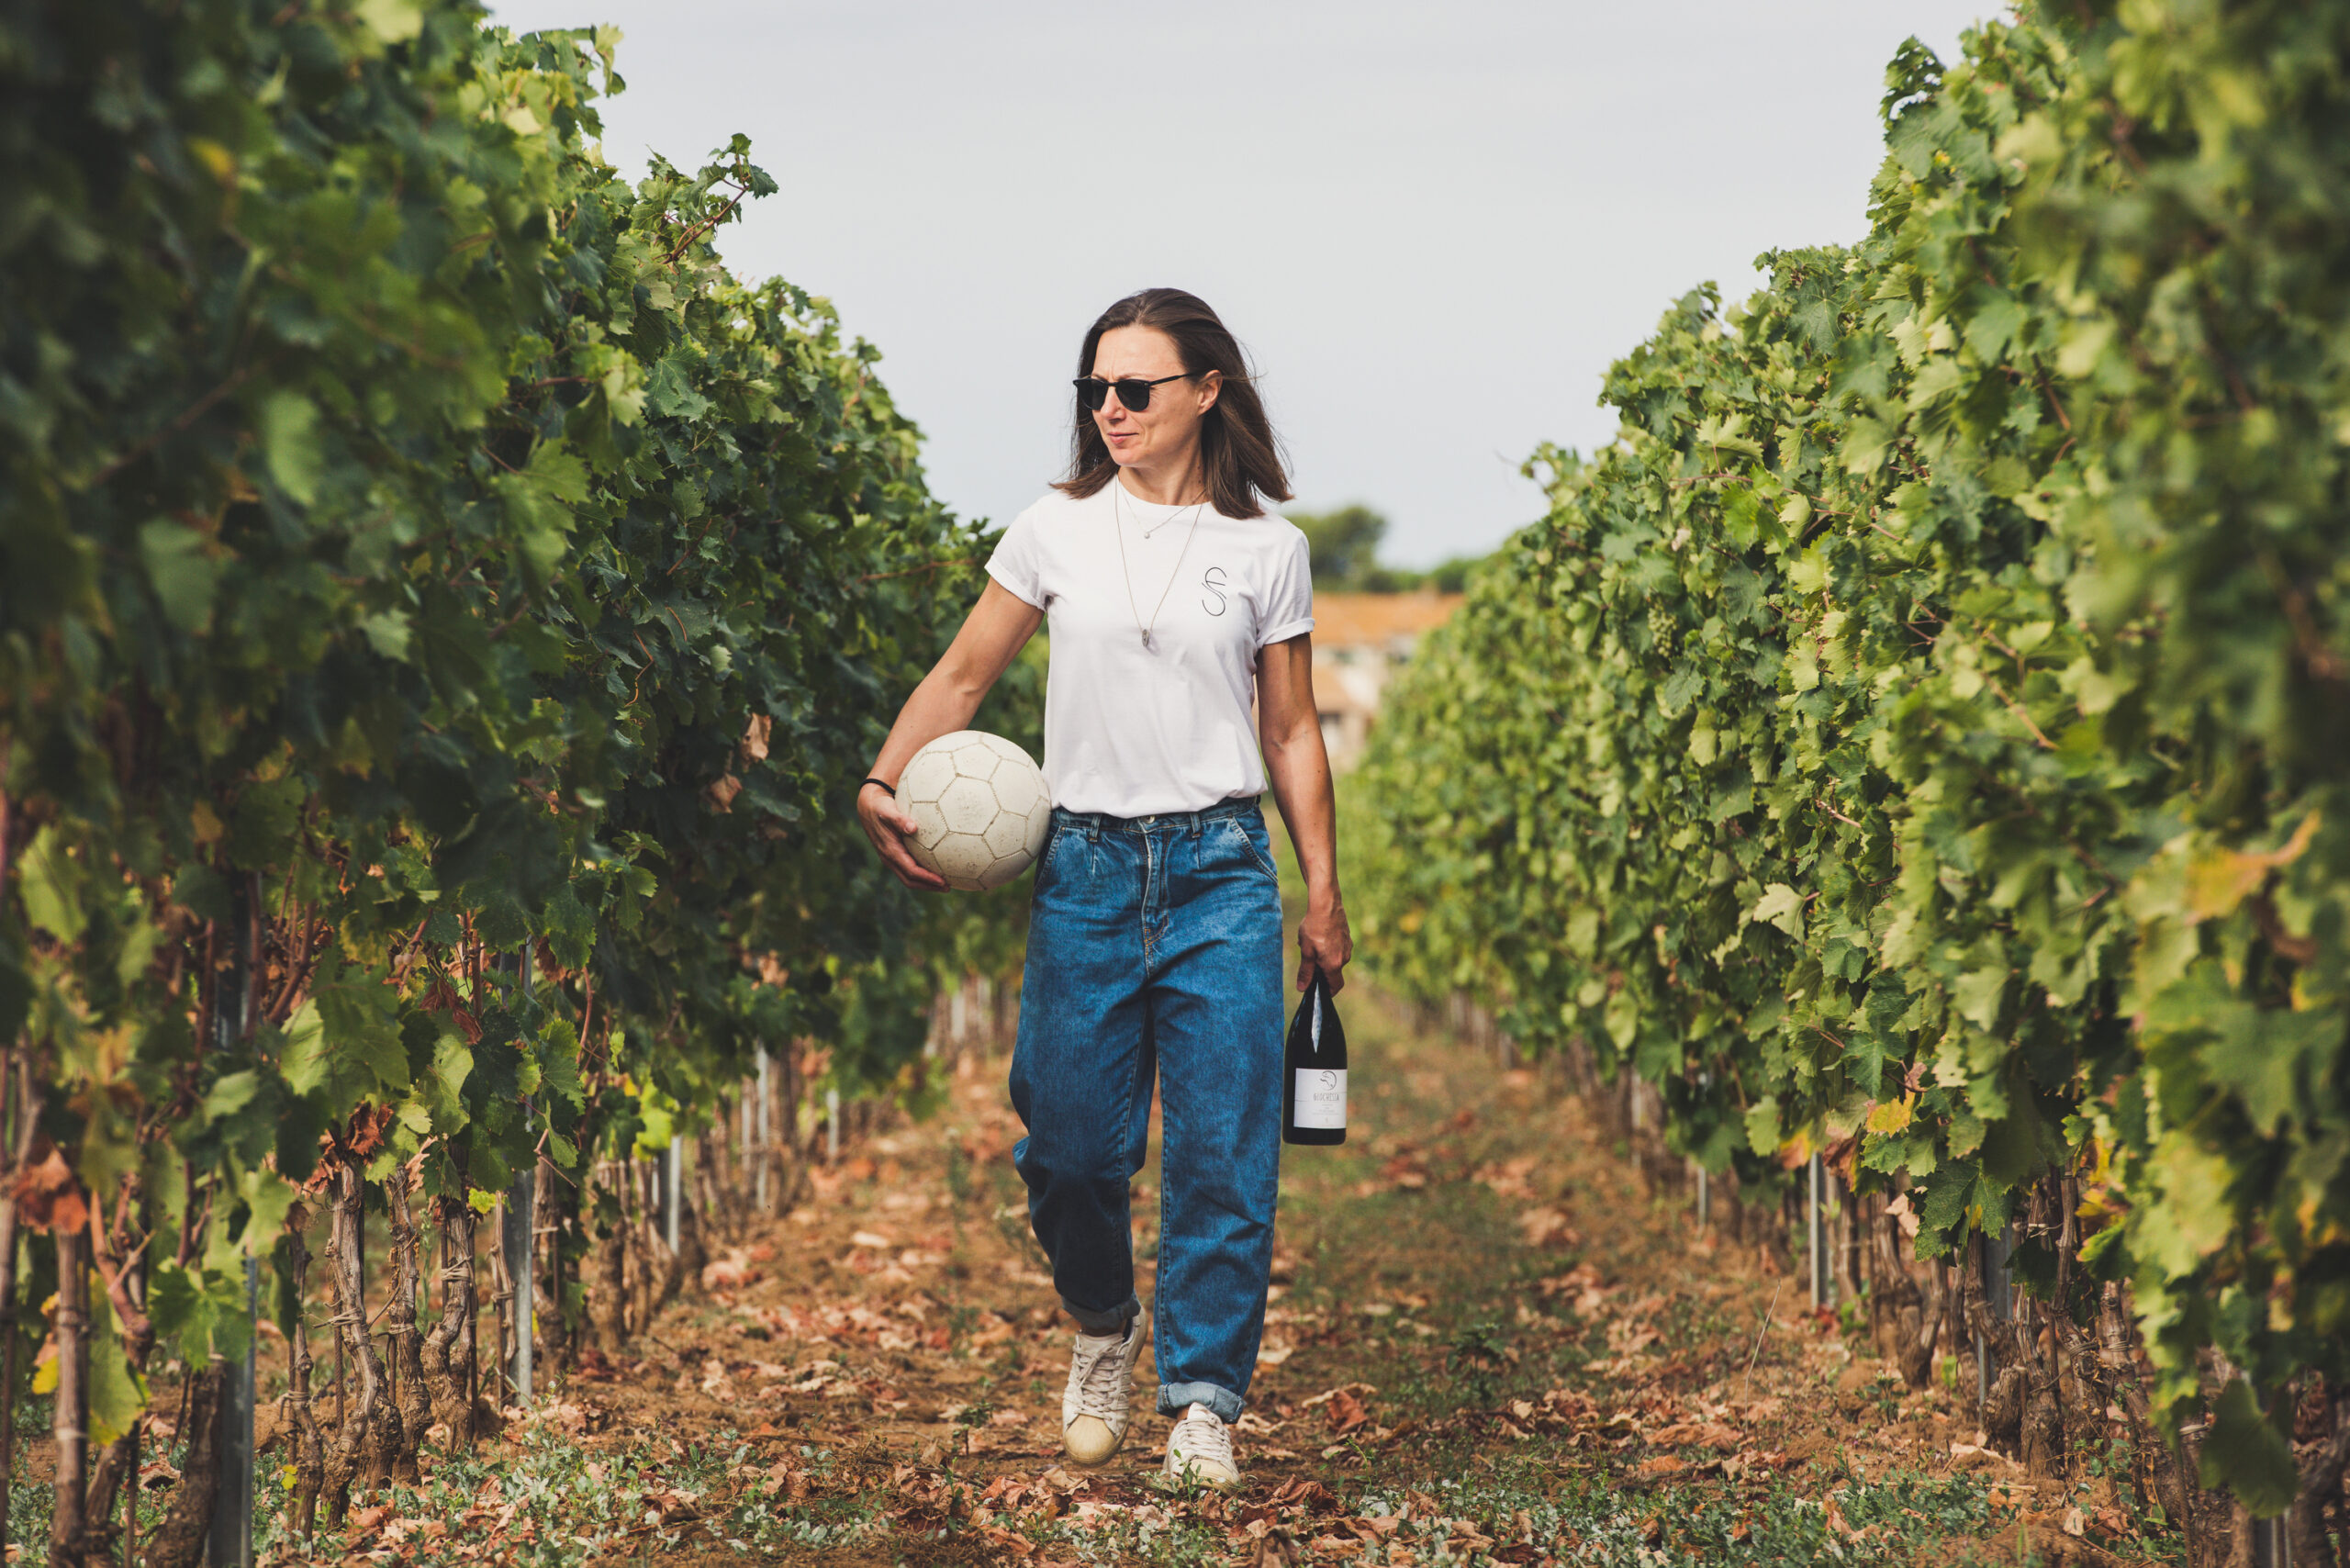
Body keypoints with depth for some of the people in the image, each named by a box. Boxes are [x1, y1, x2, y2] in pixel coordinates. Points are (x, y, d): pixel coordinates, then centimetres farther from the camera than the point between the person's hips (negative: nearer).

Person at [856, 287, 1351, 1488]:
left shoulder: (1267, 547, 5)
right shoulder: (1055, 531, 5)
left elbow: (1291, 733, 9)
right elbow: (962, 678, 9)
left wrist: (1324, 894, 7)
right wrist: (883, 783, -7)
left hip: (1220, 870, -1)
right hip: (1085, 868, 1)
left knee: (1222, 1153, -3)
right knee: (1073, 1145, 2)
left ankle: (1202, 1401, 7)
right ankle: (1103, 1326, 31)